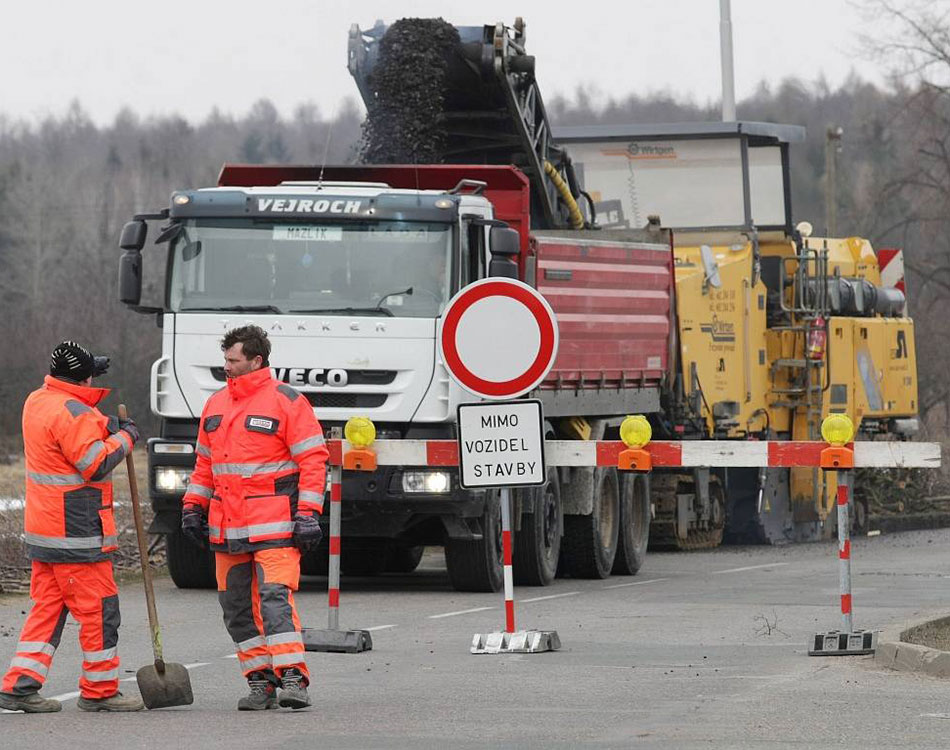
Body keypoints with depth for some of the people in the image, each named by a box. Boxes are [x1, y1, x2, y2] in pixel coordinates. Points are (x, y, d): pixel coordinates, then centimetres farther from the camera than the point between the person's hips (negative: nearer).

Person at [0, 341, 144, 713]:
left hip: (43, 531, 9)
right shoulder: (70, 412, -18)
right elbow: (95, 463, -19)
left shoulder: (36, 402, 12)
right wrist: (125, 437, -5)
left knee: (47, 606, 12)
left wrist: (106, 426, 1)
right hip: (76, 531, -9)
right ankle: (100, 690, 6)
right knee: (98, 608, 0)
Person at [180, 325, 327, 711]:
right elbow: (204, 463, 25)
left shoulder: (287, 402, -5)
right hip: (227, 527, 7)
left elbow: (313, 460, -7)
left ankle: (293, 678, -18)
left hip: (275, 525, -7)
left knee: (275, 596, -17)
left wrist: (308, 514, -13)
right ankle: (261, 682, 11)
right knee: (237, 606, 6)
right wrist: (193, 506, 17)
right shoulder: (215, 405, 15)